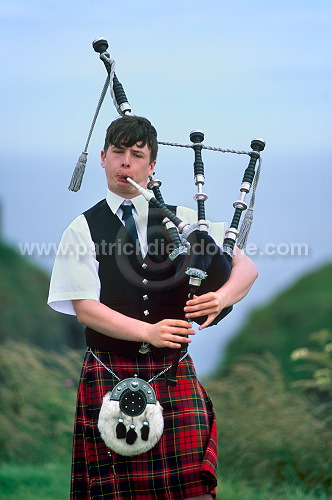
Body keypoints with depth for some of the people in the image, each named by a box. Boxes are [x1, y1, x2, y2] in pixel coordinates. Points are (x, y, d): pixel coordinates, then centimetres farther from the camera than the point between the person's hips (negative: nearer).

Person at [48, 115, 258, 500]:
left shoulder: (181, 221, 10)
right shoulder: (82, 232, 3)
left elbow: (246, 266, 7)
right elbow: (85, 308, -6)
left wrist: (222, 297, -16)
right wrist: (148, 331, -20)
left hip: (174, 372, 1)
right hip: (110, 377, -1)